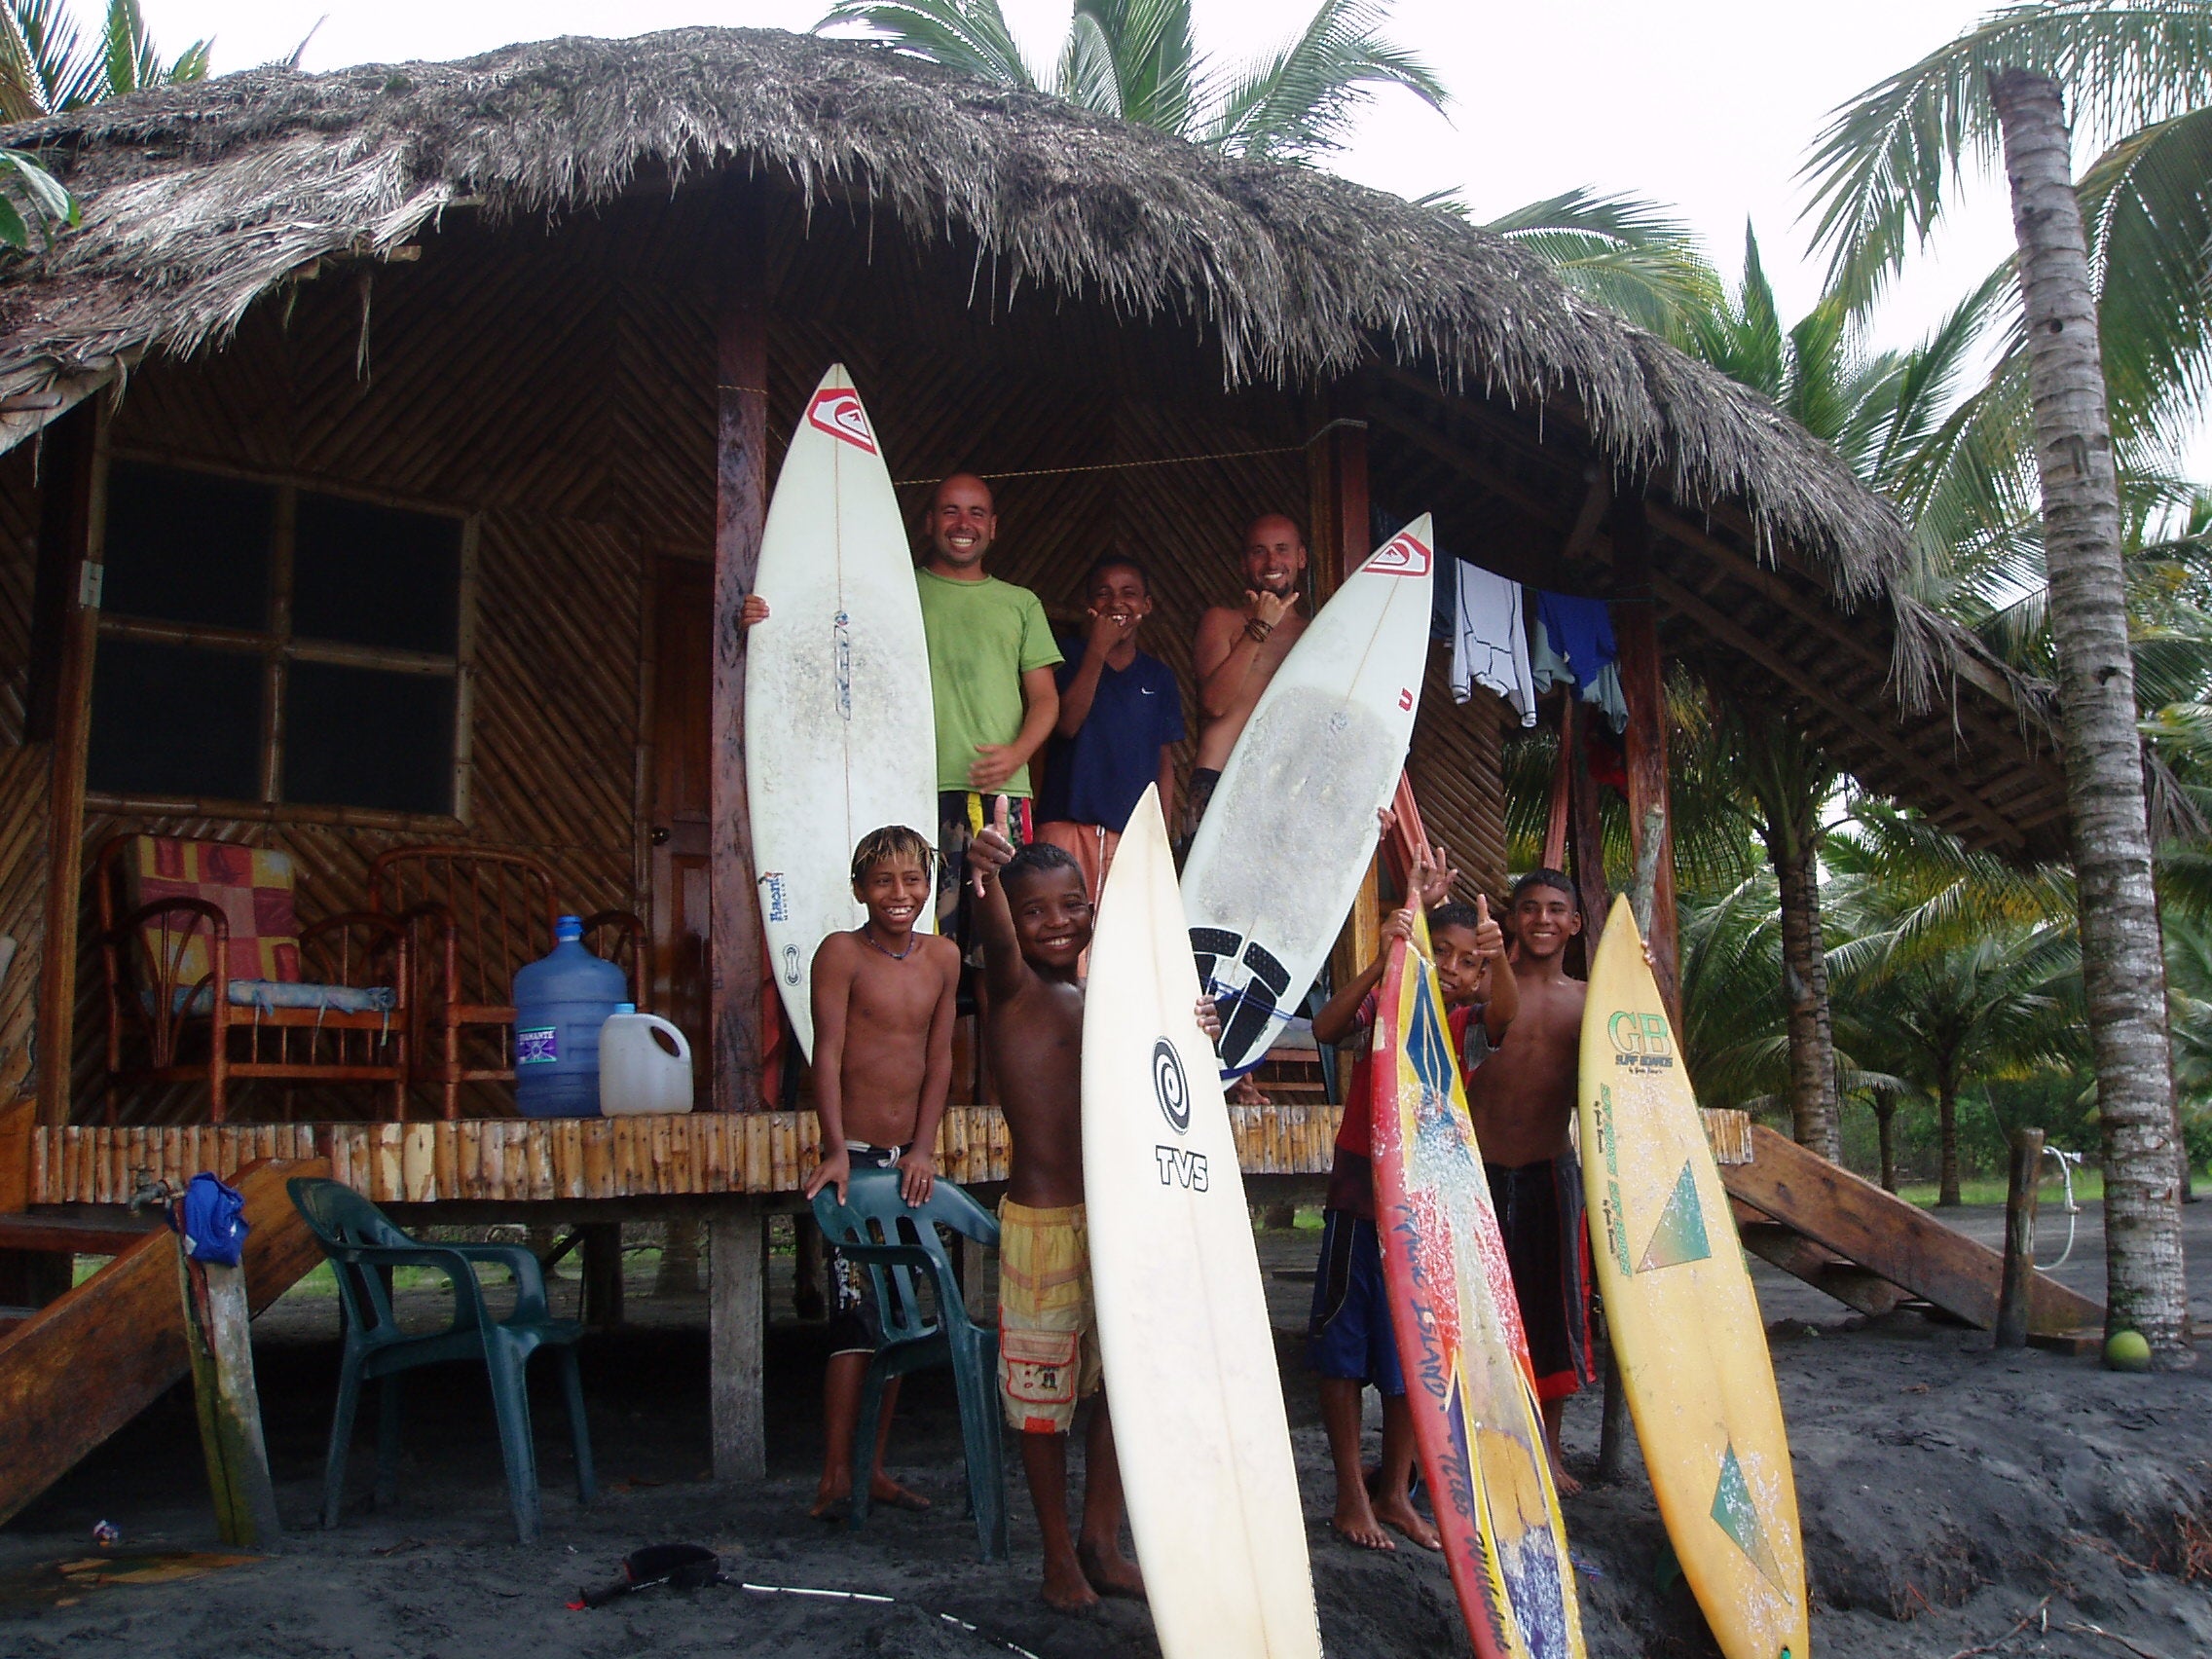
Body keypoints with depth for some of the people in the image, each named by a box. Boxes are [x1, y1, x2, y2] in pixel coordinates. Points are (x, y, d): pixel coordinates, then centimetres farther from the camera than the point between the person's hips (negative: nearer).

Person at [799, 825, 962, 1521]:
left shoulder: (943, 958, 7)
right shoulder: (841, 952, -7)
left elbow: (939, 1059, 6)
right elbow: (829, 1052, -13)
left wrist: (924, 1148, -2)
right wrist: (836, 1149, -21)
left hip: (909, 1160, 5)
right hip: (855, 1155, -5)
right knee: (857, 1311, -8)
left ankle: (874, 1466, 18)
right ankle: (836, 1473, -2)